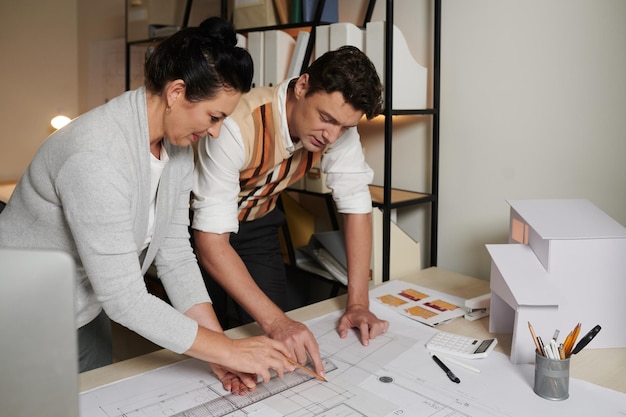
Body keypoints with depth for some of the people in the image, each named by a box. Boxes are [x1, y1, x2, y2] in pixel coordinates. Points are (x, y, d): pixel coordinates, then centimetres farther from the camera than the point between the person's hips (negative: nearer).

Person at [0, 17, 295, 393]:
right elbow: (124, 299, -32)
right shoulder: (97, 156, -34)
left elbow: (175, 253, -6)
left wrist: (219, 349, -13)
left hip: (86, 312, 7)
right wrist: (228, 350, -26)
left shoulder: (180, 144, -8)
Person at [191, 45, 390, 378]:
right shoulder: (237, 126, -37)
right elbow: (211, 241, -38)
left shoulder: (338, 126, -20)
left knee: (275, 340, -3)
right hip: (202, 228, -3)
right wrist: (275, 322, -46)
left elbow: (356, 204, -14)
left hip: (257, 223, 4)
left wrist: (358, 303, -21)